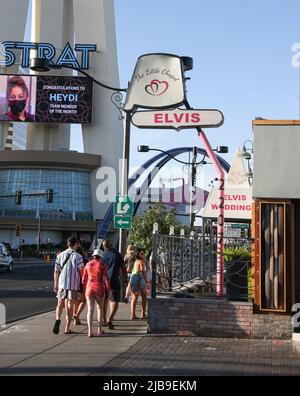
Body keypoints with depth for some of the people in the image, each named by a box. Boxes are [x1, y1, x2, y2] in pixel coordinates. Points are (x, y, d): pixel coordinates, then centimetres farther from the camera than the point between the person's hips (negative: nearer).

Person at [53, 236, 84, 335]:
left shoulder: (60, 255, 5)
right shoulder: (78, 257, -6)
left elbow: (56, 271, 6)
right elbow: (81, 272, -7)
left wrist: (55, 285, 13)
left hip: (62, 283, 3)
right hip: (73, 284, -2)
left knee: (60, 304, 15)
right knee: (70, 306, 6)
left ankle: (58, 319, -12)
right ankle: (67, 328, 9)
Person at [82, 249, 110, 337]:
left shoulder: (88, 264, 4)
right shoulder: (102, 265, -5)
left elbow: (84, 279, 10)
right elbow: (106, 279, -9)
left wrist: (85, 288, 25)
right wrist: (108, 289, 3)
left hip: (89, 288, 2)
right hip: (100, 289, -2)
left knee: (90, 310, -1)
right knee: (100, 308, 17)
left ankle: (90, 331, -12)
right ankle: (99, 330, 20)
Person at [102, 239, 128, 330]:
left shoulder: (102, 255, 3)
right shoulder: (117, 255, -1)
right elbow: (123, 268, 2)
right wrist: (125, 279, 12)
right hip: (113, 280, -3)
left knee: (104, 300, 19)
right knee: (115, 301, 1)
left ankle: (104, 320, 25)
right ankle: (110, 320, -18)